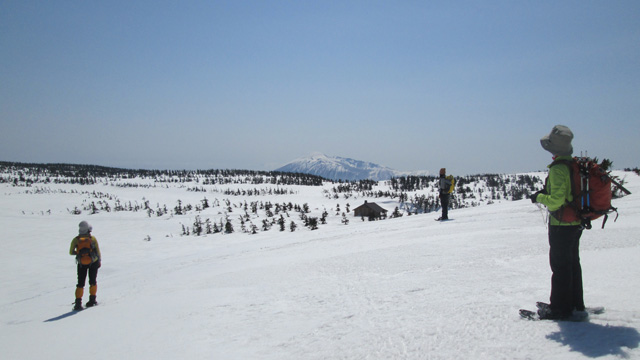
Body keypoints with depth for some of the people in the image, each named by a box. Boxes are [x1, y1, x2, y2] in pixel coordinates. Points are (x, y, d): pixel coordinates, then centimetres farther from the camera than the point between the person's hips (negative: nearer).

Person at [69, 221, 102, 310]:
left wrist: (78, 252, 10)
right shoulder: (92, 238, -12)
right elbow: (98, 251, -6)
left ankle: (78, 302, -1)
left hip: (81, 264, 1)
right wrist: (100, 260, 8)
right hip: (93, 263, -1)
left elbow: (71, 252, -8)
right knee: (93, 282, 17)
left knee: (80, 284, 9)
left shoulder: (75, 240, -9)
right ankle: (92, 300, 18)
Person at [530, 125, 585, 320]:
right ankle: (575, 304, 29)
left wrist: (539, 197, -8)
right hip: (576, 223, 9)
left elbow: (556, 200, -26)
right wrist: (548, 192, 13)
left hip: (561, 225, -9)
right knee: (573, 263, 18)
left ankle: (560, 308, 10)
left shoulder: (558, 169, -22)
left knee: (560, 266, 1)